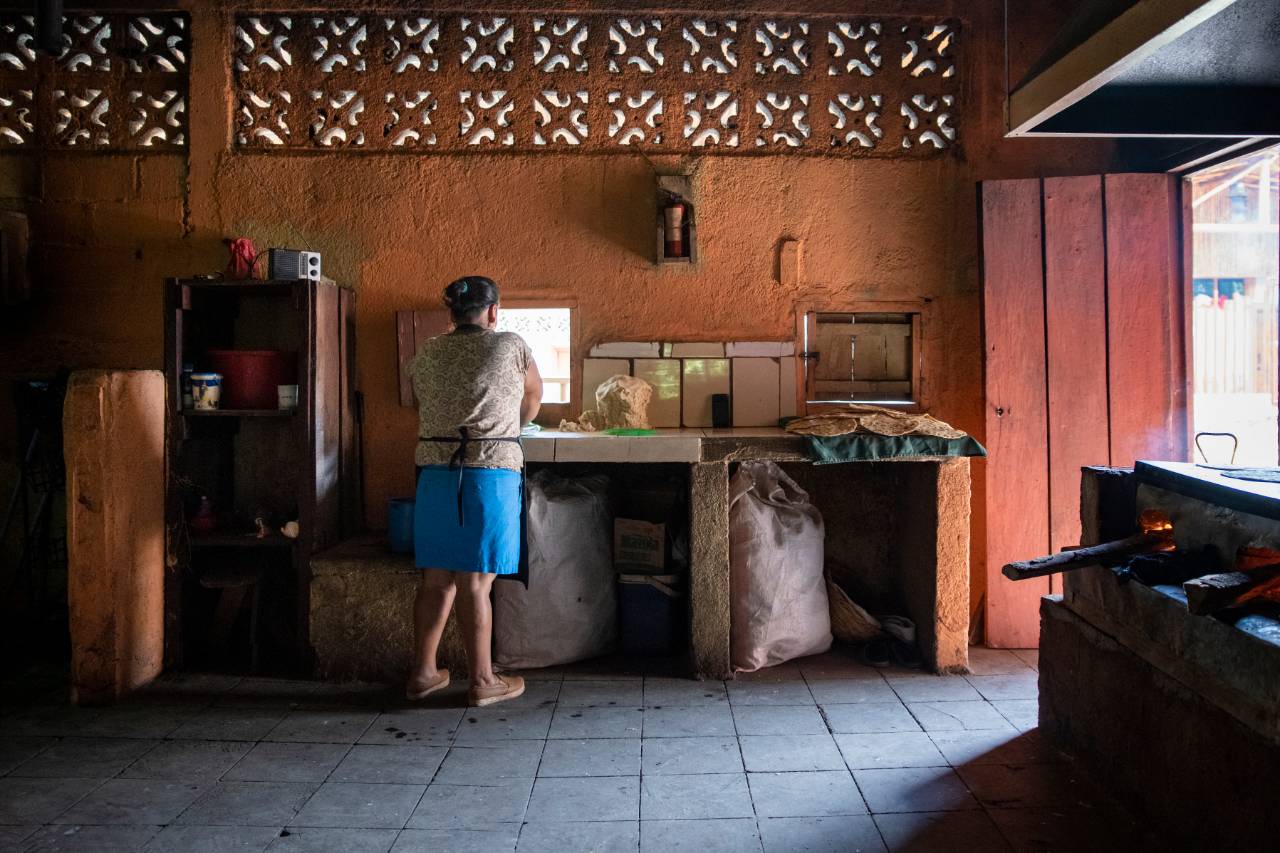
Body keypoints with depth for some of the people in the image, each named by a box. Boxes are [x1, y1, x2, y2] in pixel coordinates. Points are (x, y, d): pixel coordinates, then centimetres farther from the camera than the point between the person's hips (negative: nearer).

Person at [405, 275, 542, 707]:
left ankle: (422, 673, 22)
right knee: (476, 583, 0)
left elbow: (424, 410, 16)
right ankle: (483, 681, 12)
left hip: (435, 472, 4)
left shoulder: (425, 356, 10)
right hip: (491, 472, -4)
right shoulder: (511, 346, 1)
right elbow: (533, 398, 16)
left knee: (436, 578, 12)